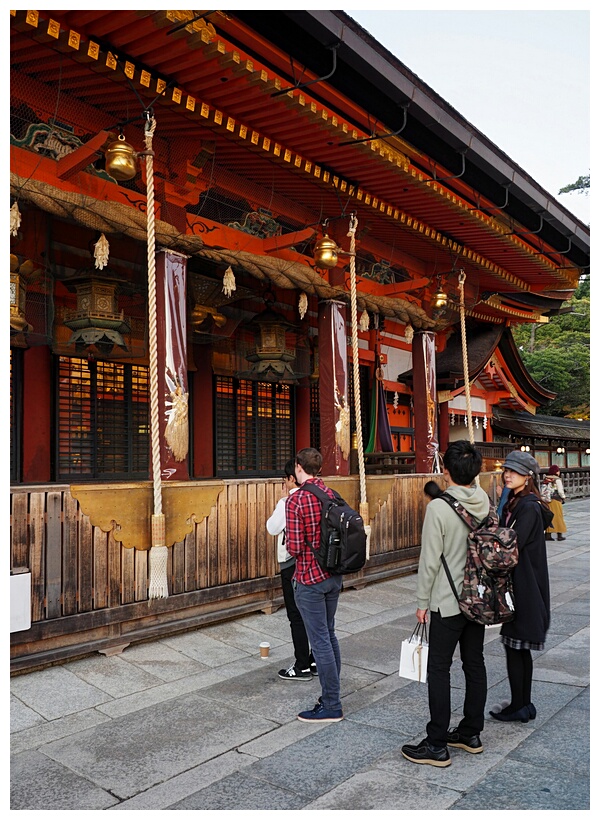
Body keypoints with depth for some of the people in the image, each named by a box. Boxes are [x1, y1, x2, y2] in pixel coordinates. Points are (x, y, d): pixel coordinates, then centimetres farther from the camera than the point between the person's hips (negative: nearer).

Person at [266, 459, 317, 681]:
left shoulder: (288, 502, -17)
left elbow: (272, 528, -8)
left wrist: (283, 500, -4)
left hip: (292, 565, -7)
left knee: (297, 617, 2)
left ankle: (302, 667, 9)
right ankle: (317, 662, 22)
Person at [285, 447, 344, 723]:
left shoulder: (296, 500, -18)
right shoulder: (332, 495, 4)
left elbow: (294, 548, -19)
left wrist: (288, 540, 1)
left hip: (309, 579, -8)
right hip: (334, 575, 8)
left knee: (320, 641, 2)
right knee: (329, 635, 19)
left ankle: (331, 707, 12)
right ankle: (331, 696, 30)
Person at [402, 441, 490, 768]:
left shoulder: (439, 508, -21)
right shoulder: (484, 501, -2)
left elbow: (430, 560, -17)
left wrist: (422, 601, -7)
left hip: (447, 602, -7)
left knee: (439, 670, 3)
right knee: (475, 664, 15)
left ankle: (437, 745, 10)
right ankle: (471, 733, 29)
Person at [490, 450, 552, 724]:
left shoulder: (529, 507, -18)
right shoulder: (515, 503, 11)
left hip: (523, 587, -9)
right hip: (518, 585, 9)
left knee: (514, 646, 1)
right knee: (520, 648, 16)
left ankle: (518, 706, 14)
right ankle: (524, 704, 27)